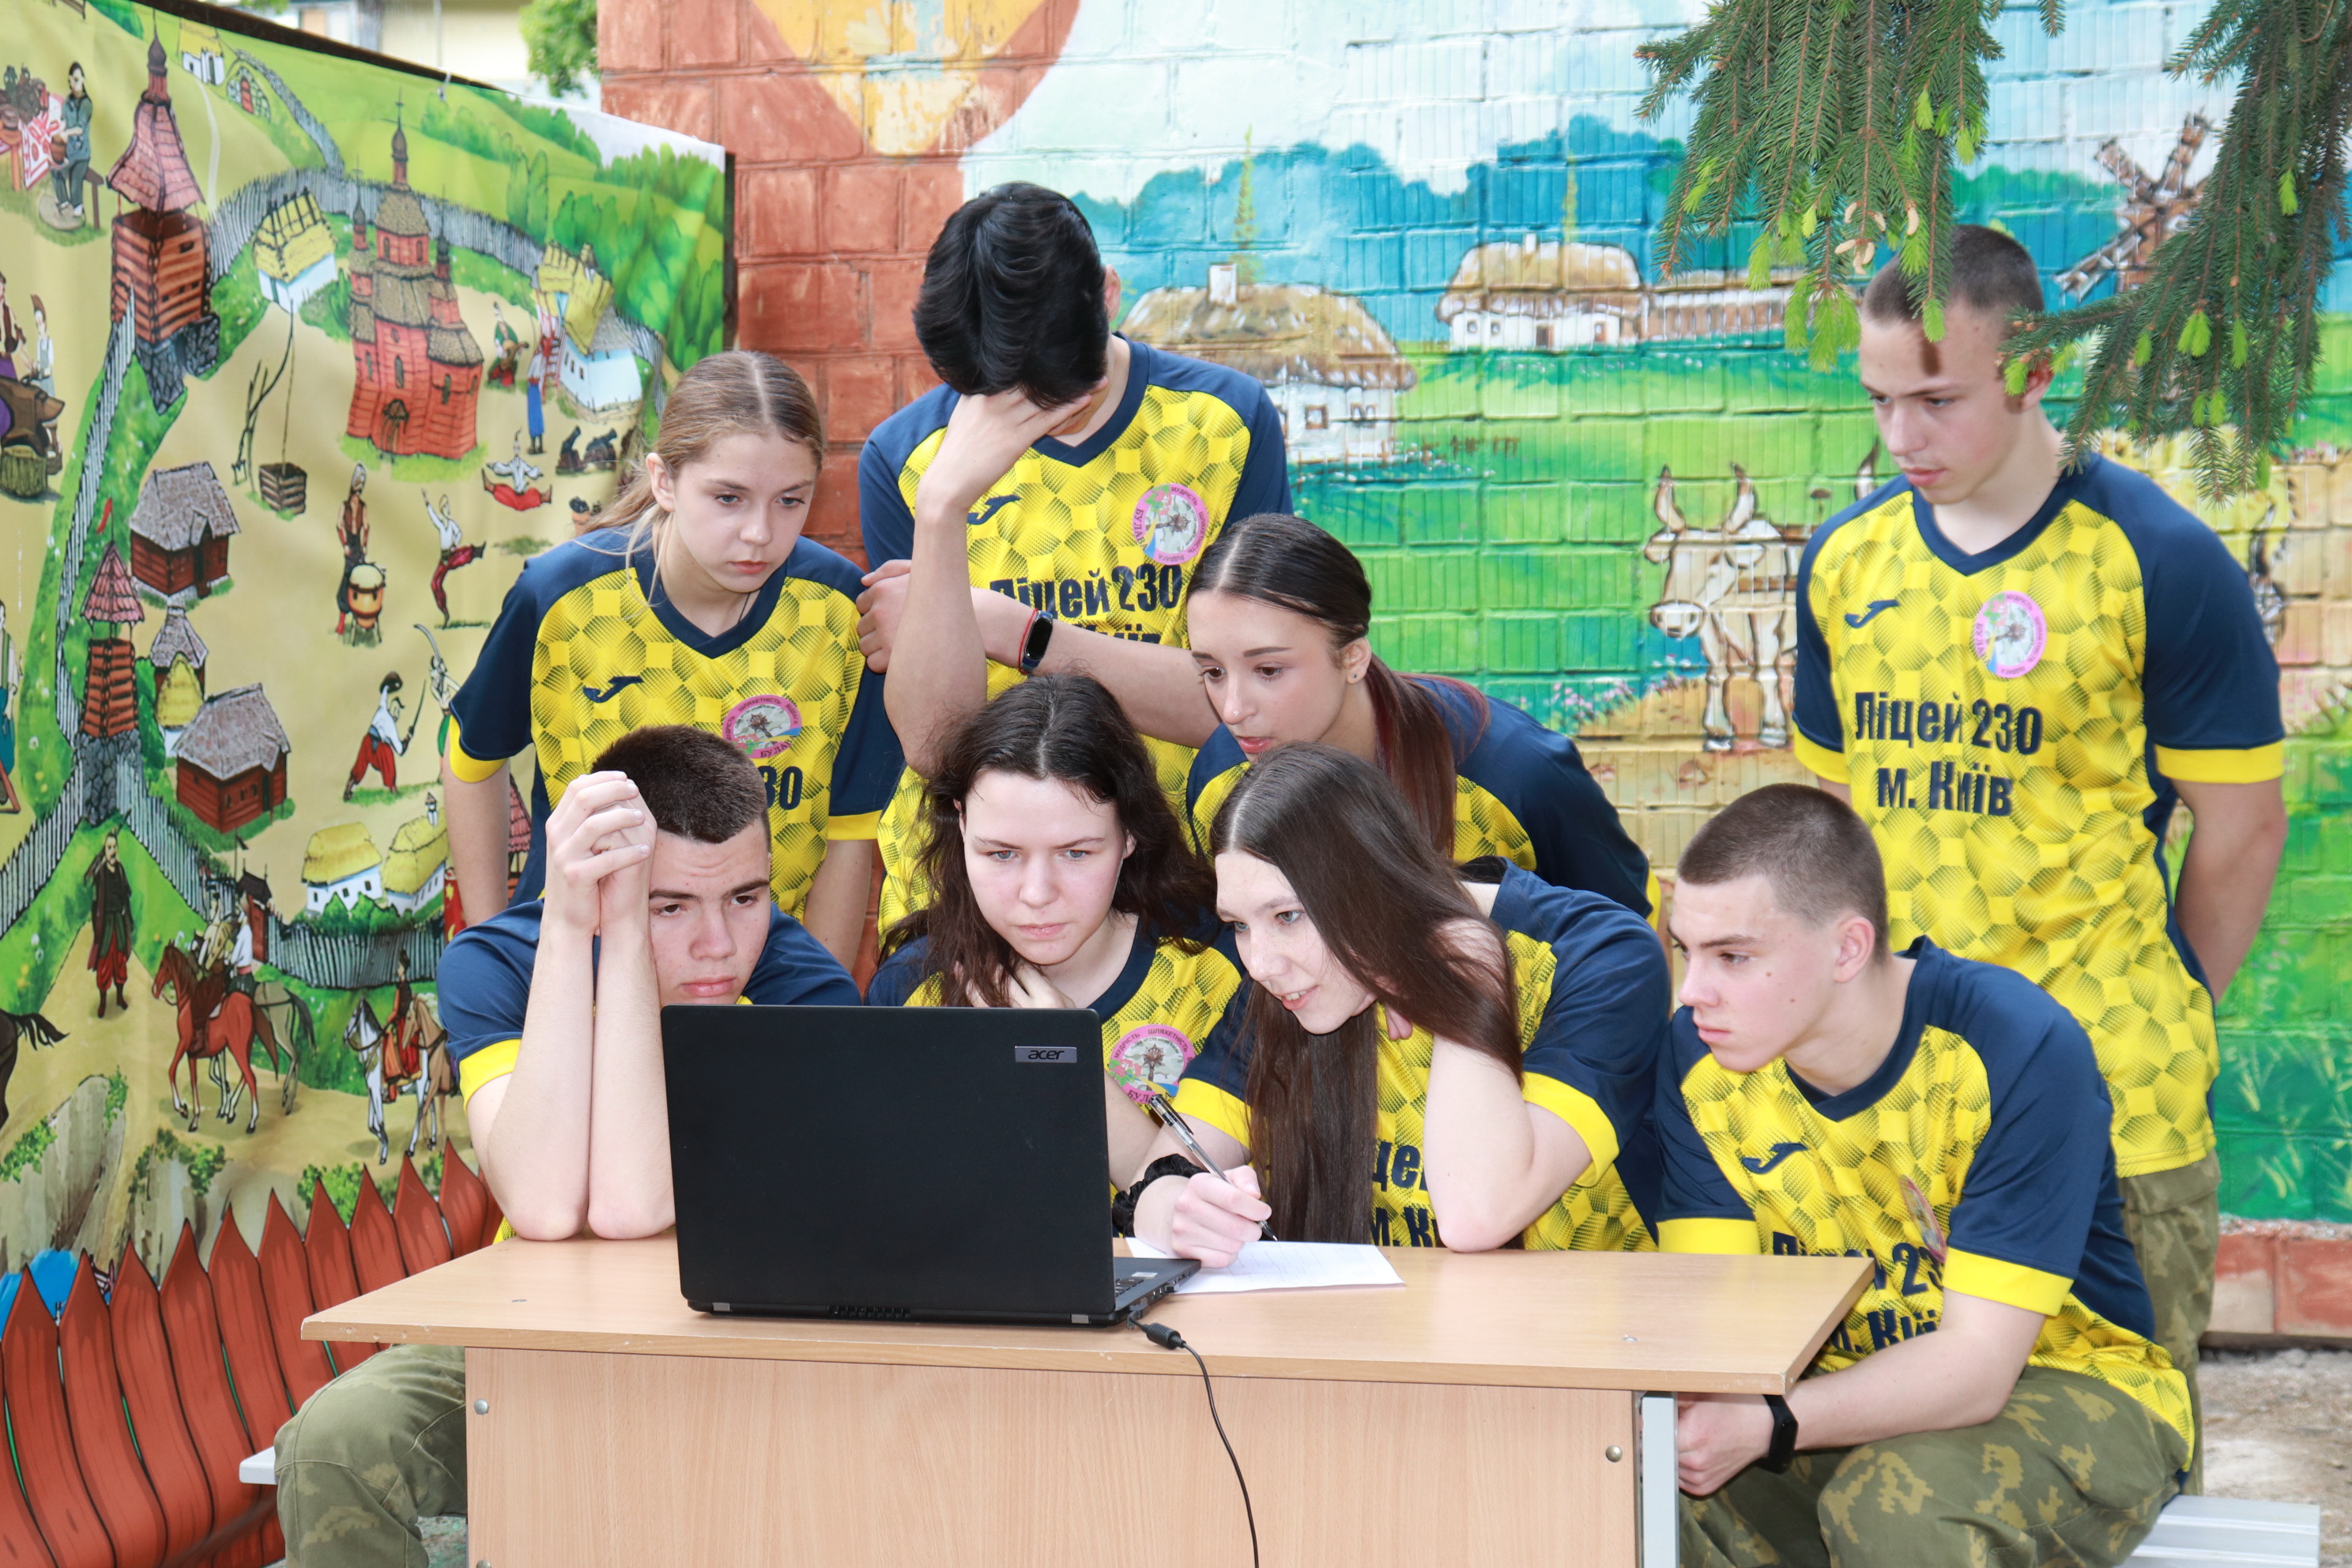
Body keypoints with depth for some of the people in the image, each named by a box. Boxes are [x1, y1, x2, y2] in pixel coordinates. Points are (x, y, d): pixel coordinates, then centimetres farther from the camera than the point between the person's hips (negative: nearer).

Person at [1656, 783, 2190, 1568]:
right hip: (1852, 1386, 4)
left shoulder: (2021, 1050, -24)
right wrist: (1684, 1408, -37)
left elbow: (1977, 1363, -27)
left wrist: (1767, 1427, -42)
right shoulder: (1699, 1056, -8)